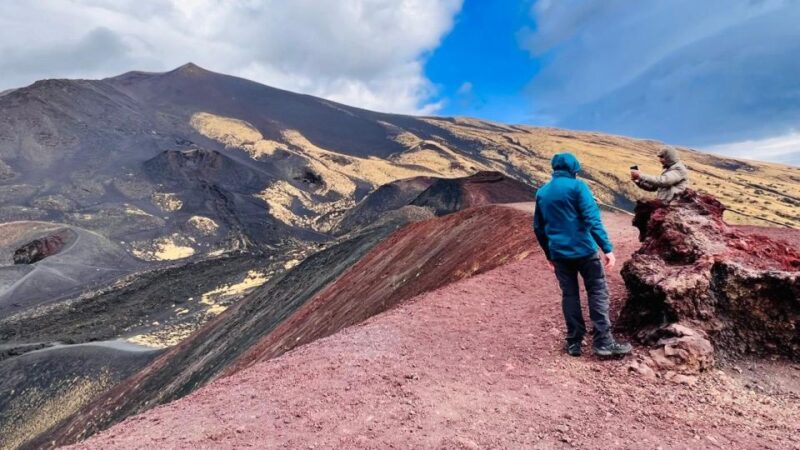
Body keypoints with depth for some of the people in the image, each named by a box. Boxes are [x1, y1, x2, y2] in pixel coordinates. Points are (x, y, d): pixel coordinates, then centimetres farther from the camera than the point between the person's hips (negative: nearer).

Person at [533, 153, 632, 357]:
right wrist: (607, 248, -16)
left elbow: (538, 228, 15)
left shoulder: (541, 193, 10)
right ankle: (603, 342, 4)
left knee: (569, 295, 11)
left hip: (559, 253, 5)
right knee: (598, 292, 5)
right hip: (583, 250, -4)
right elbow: (593, 219, -16)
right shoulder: (577, 186, -6)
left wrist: (549, 254, 24)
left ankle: (574, 342, 15)